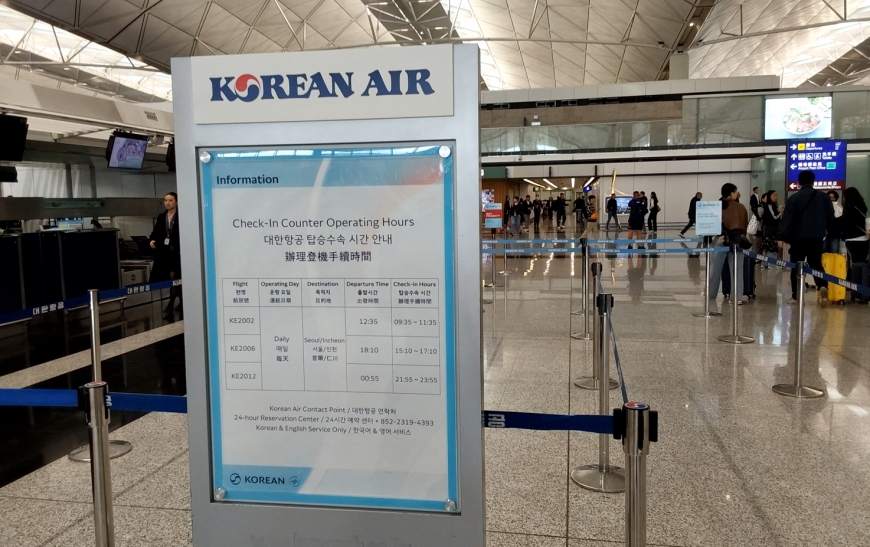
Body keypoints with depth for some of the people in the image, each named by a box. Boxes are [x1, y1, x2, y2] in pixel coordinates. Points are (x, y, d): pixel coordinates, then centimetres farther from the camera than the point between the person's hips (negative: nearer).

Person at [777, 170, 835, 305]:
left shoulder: (794, 198, -8)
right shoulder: (823, 197, 5)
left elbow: (787, 219, -13)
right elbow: (830, 217, 9)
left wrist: (781, 237, -12)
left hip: (799, 237, -3)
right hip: (817, 237, 3)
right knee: (816, 263, 14)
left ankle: (796, 296, 4)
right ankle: (823, 285, -12)